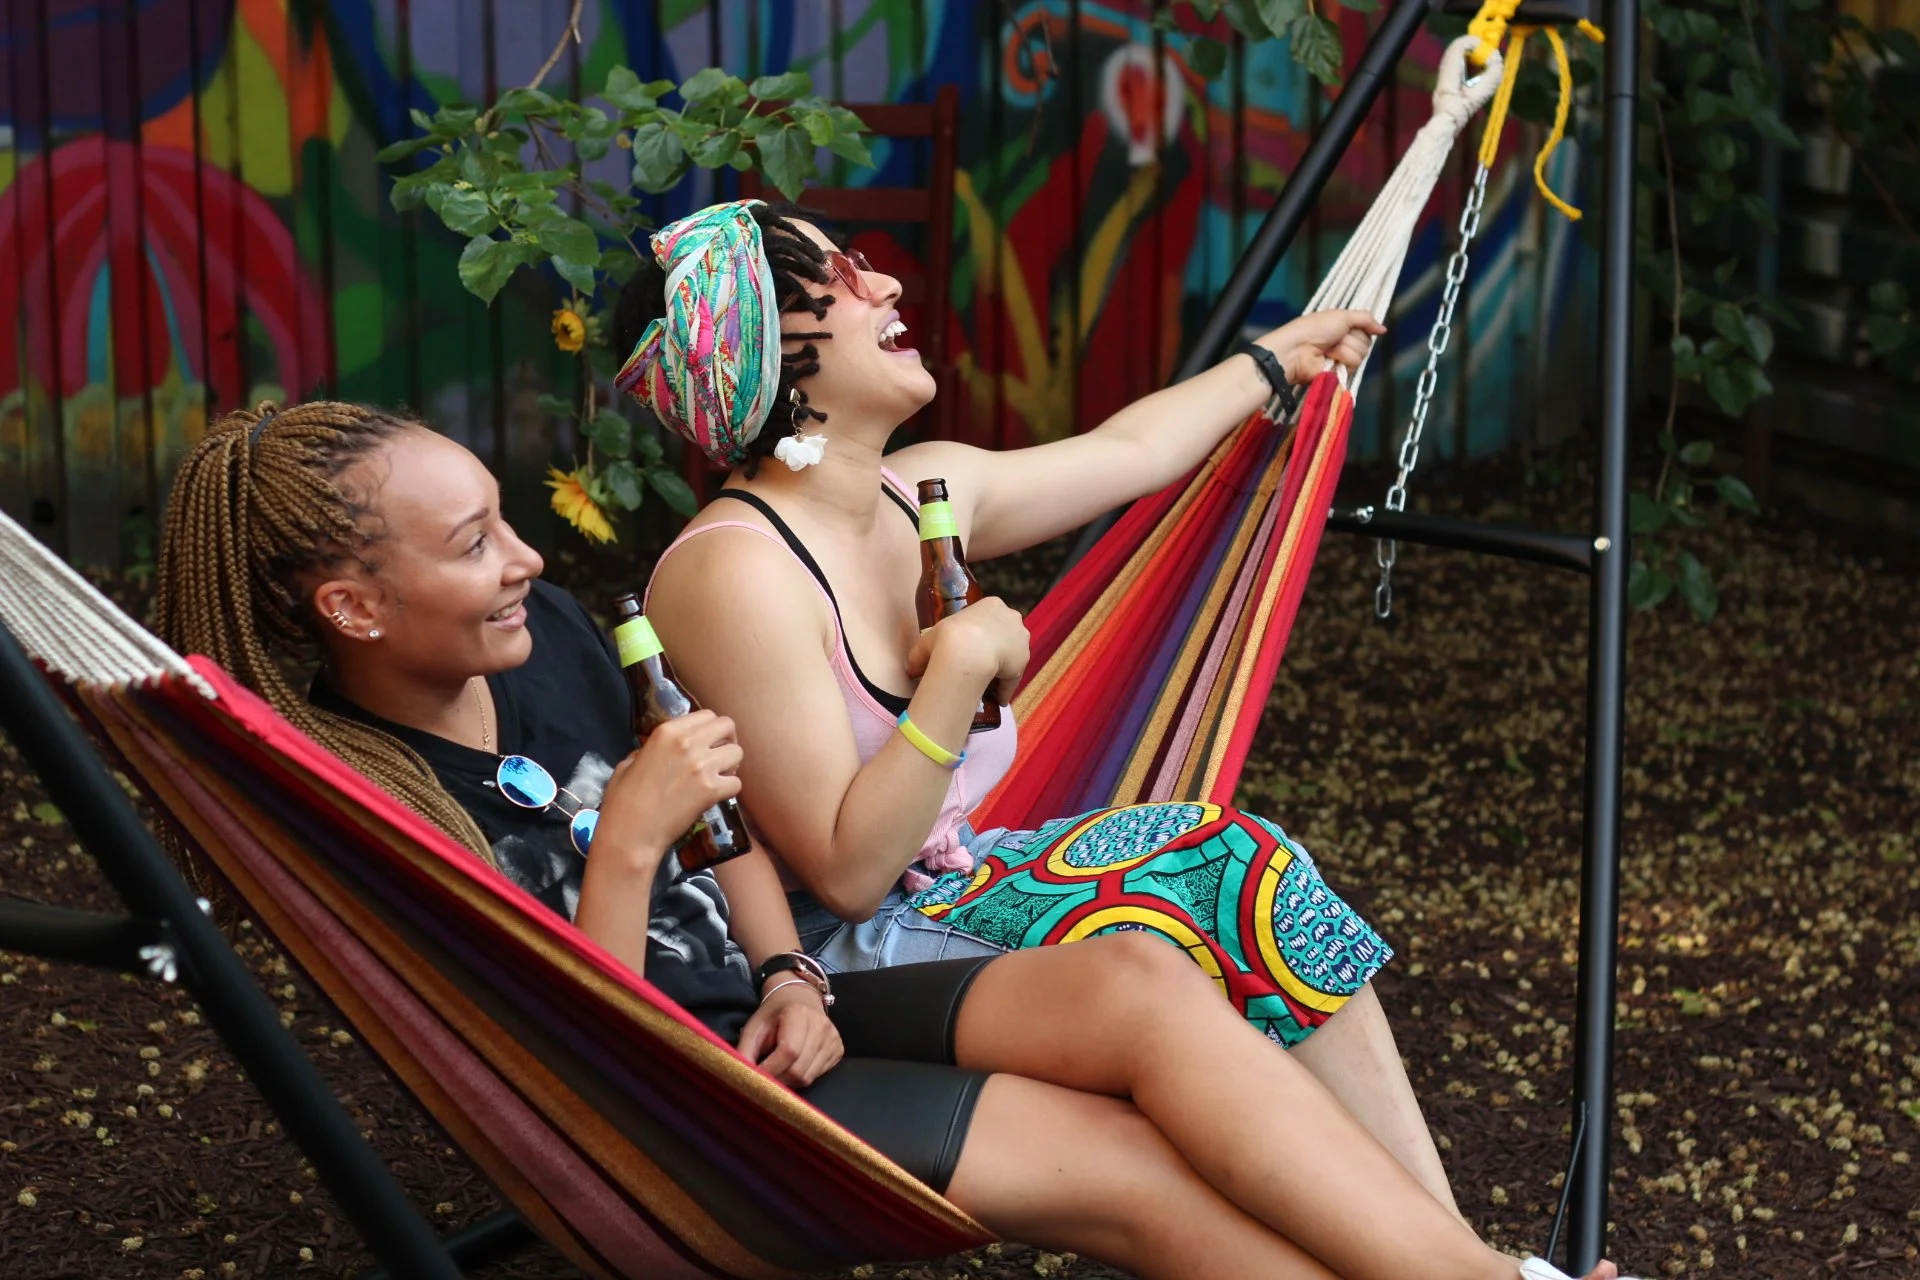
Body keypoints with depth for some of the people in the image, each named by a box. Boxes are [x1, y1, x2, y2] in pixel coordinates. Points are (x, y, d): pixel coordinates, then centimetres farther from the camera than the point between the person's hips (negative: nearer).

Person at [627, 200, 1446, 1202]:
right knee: (1146, 952, -25)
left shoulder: (923, 492, 4)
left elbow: (1130, 450, 24)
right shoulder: (739, 574, -23)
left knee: (1237, 861, -8)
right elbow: (848, 875, -24)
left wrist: (1277, 357, 37)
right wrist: (963, 663, -28)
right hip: (829, 958, -9)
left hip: (953, 875, 9)